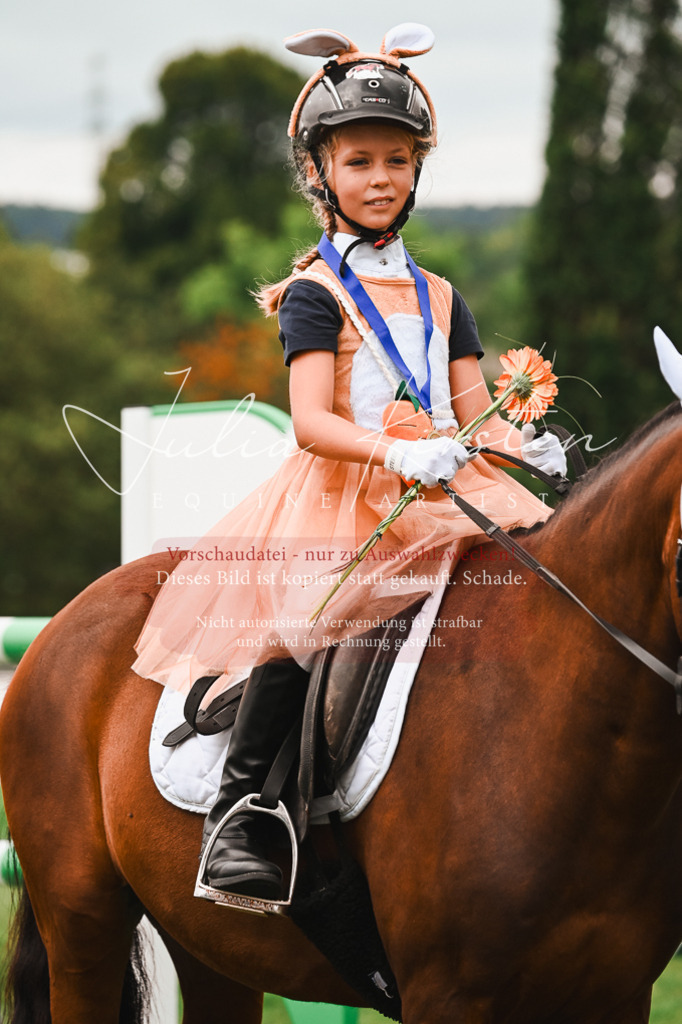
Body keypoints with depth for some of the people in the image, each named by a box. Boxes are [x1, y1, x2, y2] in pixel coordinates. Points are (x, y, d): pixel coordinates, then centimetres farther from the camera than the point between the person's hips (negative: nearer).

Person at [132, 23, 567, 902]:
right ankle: (234, 816, -22)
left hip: (442, 496, 6)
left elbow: (473, 412, 13)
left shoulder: (439, 299, 20)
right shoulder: (315, 294, 3)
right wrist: (397, 451, -28)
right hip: (336, 497, -6)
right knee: (299, 626, -32)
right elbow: (311, 423, -10)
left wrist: (524, 444, -10)